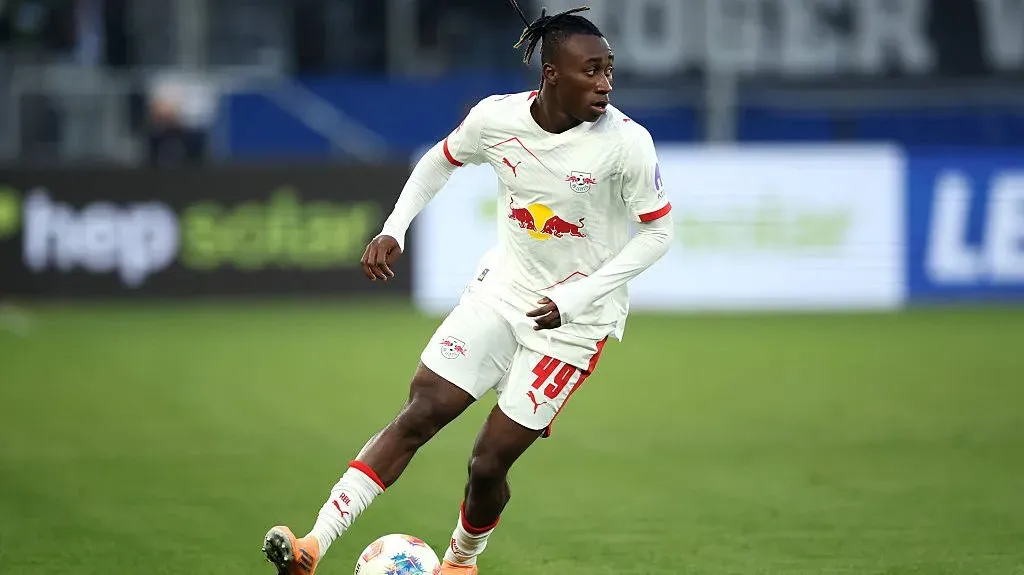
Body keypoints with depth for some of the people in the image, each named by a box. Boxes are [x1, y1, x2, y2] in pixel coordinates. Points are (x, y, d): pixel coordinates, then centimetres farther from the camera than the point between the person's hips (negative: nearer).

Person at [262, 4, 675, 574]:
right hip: (503, 288, 3)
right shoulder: (497, 118, -11)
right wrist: (395, 228, -2)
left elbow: (658, 232, -12)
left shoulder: (625, 141, -22)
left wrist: (577, 297, -18)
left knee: (489, 462, -3)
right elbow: (442, 160, 10)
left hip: (575, 317, -3)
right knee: (419, 414, -7)